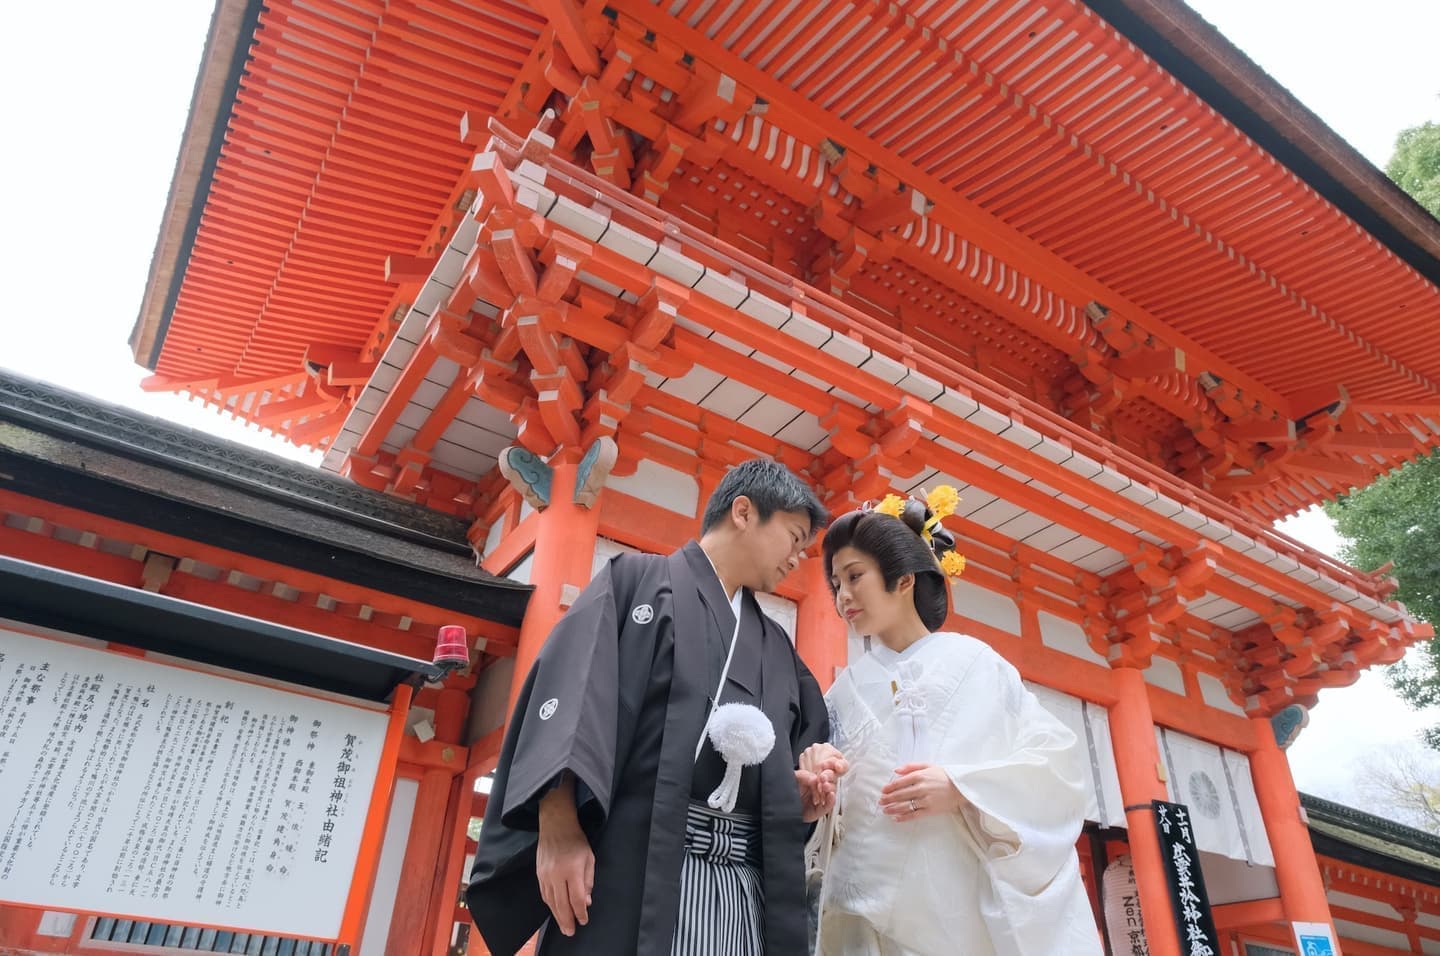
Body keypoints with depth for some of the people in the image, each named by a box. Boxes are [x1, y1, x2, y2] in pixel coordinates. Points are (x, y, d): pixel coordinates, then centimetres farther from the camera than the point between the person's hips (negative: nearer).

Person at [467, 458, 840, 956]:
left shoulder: (777, 647, 23)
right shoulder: (637, 578, 6)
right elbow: (570, 687, -8)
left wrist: (797, 788, 3)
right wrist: (558, 827, -19)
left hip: (744, 881, 6)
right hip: (630, 863, -5)